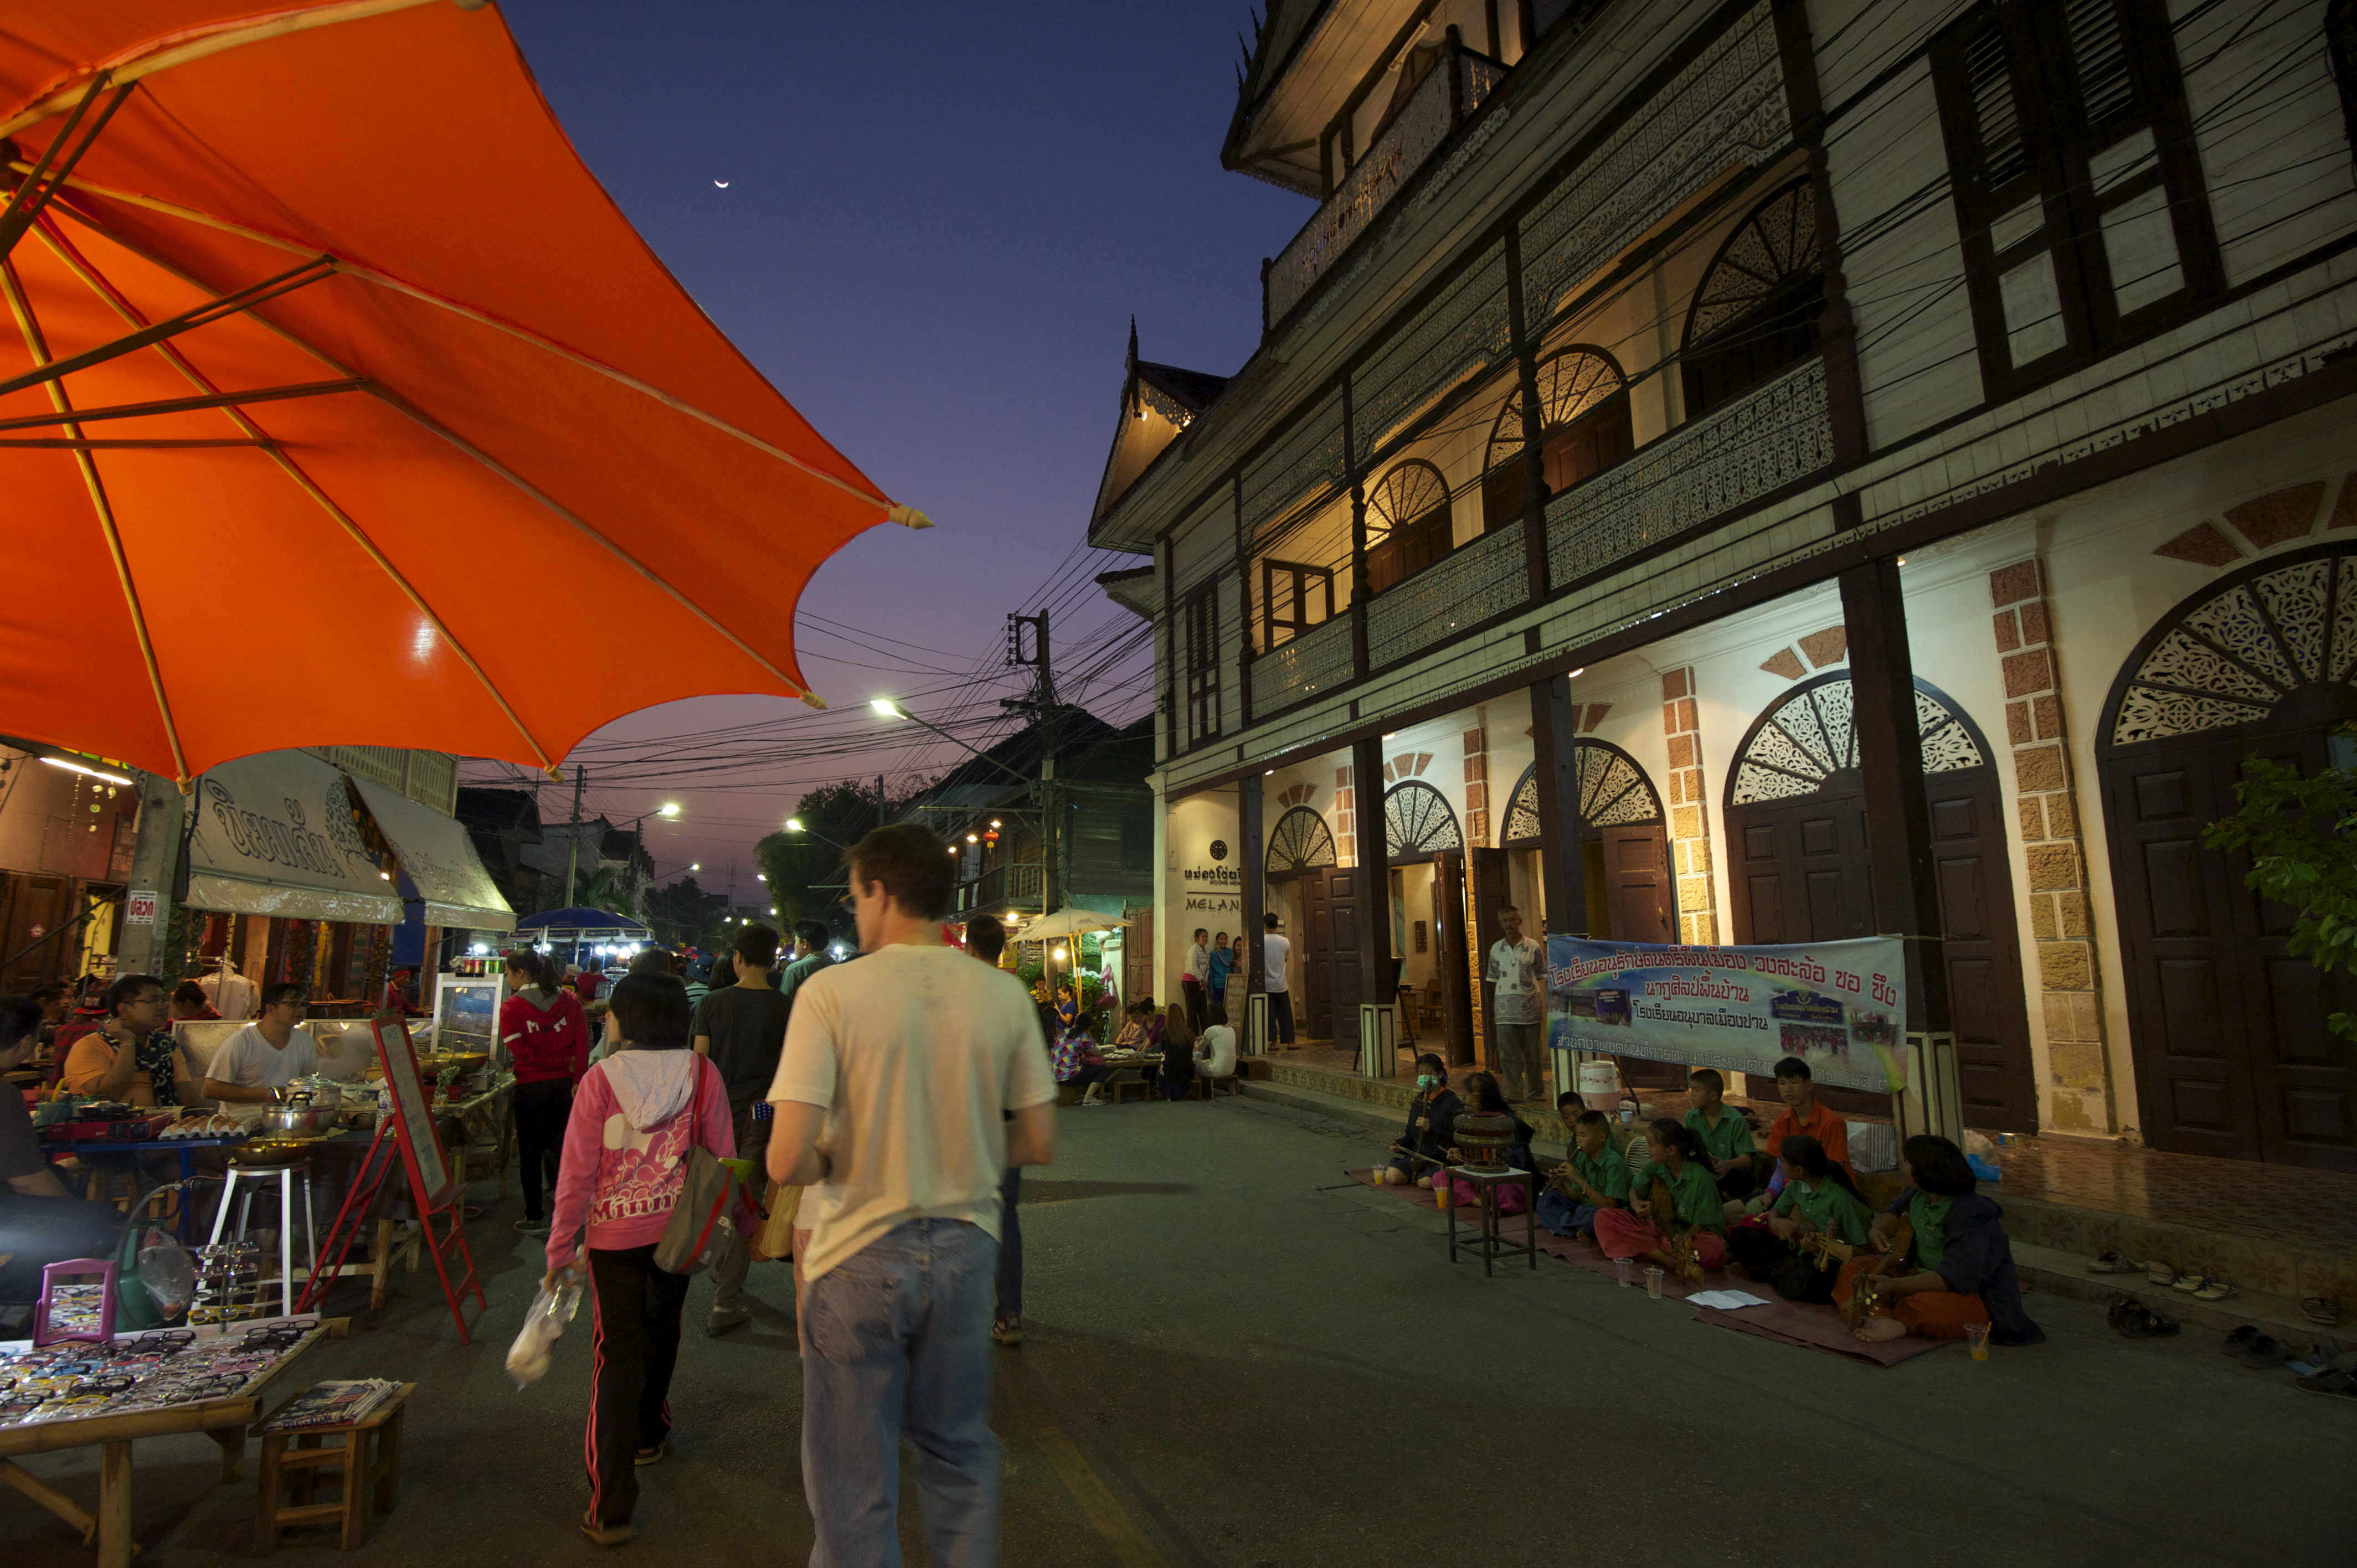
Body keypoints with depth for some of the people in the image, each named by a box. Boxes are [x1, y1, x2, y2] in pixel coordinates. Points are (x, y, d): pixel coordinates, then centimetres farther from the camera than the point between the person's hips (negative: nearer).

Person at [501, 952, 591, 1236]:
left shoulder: (511, 1008, -9)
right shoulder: (569, 1001, 1)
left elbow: (520, 1052, -18)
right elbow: (582, 1044, -3)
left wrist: (558, 1060, -9)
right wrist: (577, 1079, 0)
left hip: (531, 1087, -4)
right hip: (564, 1083, 4)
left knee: (531, 1152, 7)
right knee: (560, 1148, 16)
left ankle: (535, 1218, 13)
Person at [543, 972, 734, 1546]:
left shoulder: (600, 1079, -13)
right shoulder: (701, 1073, -10)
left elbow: (577, 1172, -11)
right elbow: (721, 1155, -4)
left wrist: (560, 1249, 0)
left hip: (615, 1235, -2)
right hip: (678, 1228, 2)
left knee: (618, 1353, 7)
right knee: (662, 1330, 25)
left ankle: (610, 1508, 7)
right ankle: (650, 1434, 48)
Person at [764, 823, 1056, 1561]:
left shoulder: (831, 991, -14)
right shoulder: (1004, 995, -5)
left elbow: (788, 1160, -19)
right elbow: (1038, 1145, 0)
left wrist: (827, 1161, 2)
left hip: (859, 1256, -3)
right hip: (965, 1249, 3)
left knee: (854, 1484, 15)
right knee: (960, 1452, 23)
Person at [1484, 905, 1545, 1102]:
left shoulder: (1533, 947, 3)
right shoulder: (1496, 949, 9)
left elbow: (1542, 977, 6)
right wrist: (1490, 1008, 10)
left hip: (1530, 1006, -1)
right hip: (1505, 1008, 1)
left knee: (1532, 1053, 5)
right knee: (1508, 1054, -3)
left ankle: (1534, 1092, 18)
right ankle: (1516, 1094, 3)